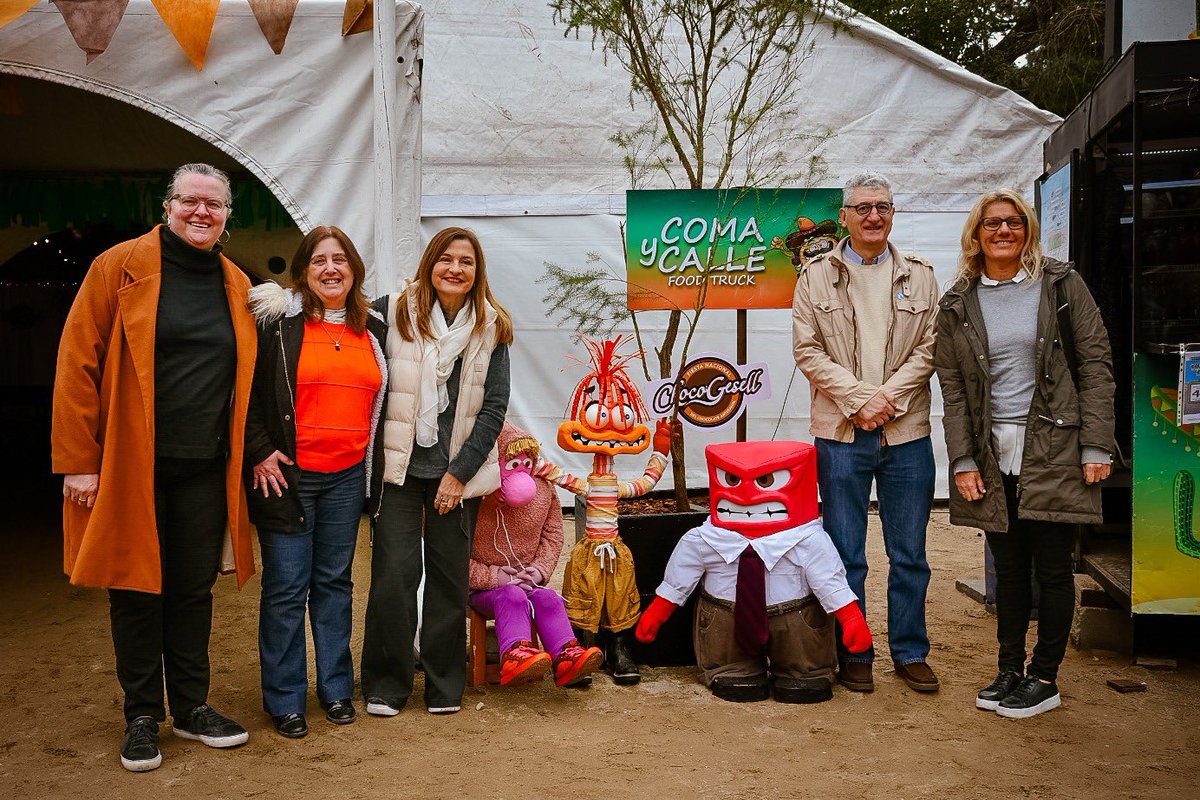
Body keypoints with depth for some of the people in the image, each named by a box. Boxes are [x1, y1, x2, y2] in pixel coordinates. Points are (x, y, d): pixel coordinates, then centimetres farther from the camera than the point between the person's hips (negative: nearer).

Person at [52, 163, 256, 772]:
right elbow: (78, 363, -7)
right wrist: (77, 460, -11)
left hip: (205, 470, 3)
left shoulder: (237, 285, 9)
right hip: (131, 466, -3)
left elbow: (246, 377, 16)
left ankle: (192, 707, 25)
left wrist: (248, 454, 8)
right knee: (136, 589, 7)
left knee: (194, 589, 11)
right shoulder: (120, 267, -4)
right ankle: (142, 716, 21)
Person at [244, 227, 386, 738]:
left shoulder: (373, 331, 11)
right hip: (287, 474, -4)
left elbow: (383, 400, 21)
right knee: (286, 585, 0)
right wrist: (259, 452, -10)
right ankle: (284, 700, 12)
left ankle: (336, 689, 23)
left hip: (347, 477, 4)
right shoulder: (277, 321, -3)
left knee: (335, 582, 12)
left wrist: (375, 460, 14)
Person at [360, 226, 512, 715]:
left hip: (457, 473, 1)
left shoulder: (490, 328, 3)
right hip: (399, 467, -1)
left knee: (449, 578, 6)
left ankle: (444, 684, 21)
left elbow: (495, 407, 0)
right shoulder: (392, 312, 0)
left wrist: (459, 472, -4)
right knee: (393, 575, -3)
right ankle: (386, 683, 13)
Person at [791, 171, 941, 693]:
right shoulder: (817, 276, 5)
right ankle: (853, 655, 18)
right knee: (847, 554, 6)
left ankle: (910, 651, 23)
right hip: (841, 434, -1)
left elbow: (928, 349, 3)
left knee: (909, 554, 9)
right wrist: (859, 399, -11)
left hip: (907, 432, 1)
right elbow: (808, 350, -1)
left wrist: (887, 398, -10)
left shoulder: (919, 276, 9)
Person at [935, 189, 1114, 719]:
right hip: (993, 455, 2)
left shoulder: (1061, 285, 1)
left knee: (1052, 567, 3)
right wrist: (963, 460, -2)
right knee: (1009, 569, 11)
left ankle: (1044, 678, 15)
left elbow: (1096, 364, -1)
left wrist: (1096, 447, -8)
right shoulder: (958, 304, 7)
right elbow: (952, 387, 5)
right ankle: (1010, 670, 22)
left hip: (1054, 451, -2)